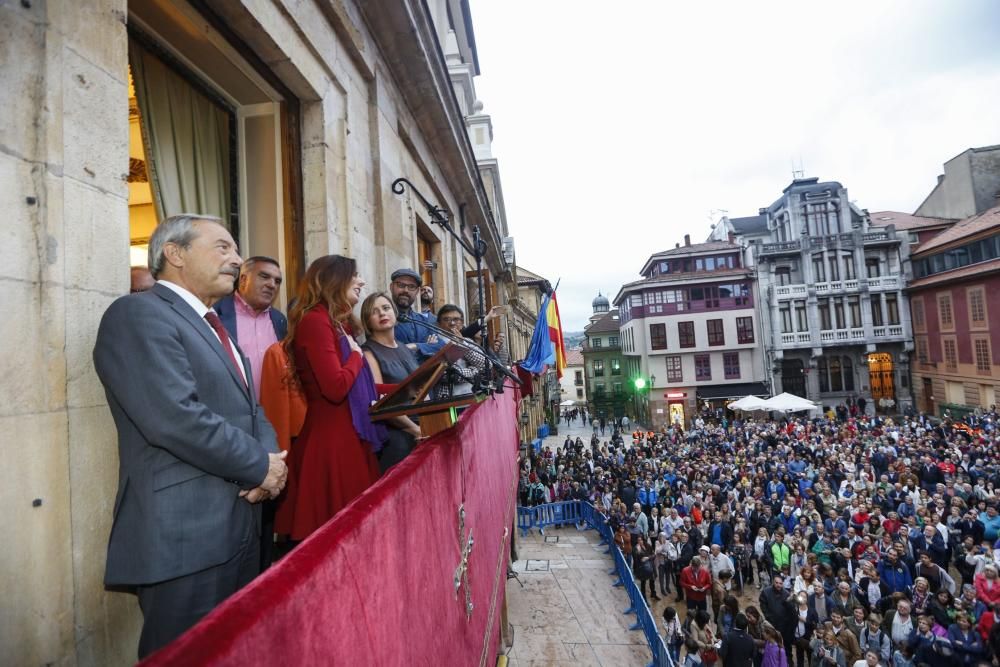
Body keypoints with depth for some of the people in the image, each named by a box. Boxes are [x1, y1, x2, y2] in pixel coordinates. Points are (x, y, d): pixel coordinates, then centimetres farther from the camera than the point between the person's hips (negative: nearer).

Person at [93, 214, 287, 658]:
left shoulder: (213, 326, 16)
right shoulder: (138, 314, -13)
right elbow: (177, 418, -25)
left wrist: (271, 456, -6)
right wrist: (260, 467, -14)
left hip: (238, 526, 9)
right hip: (185, 535, -9)